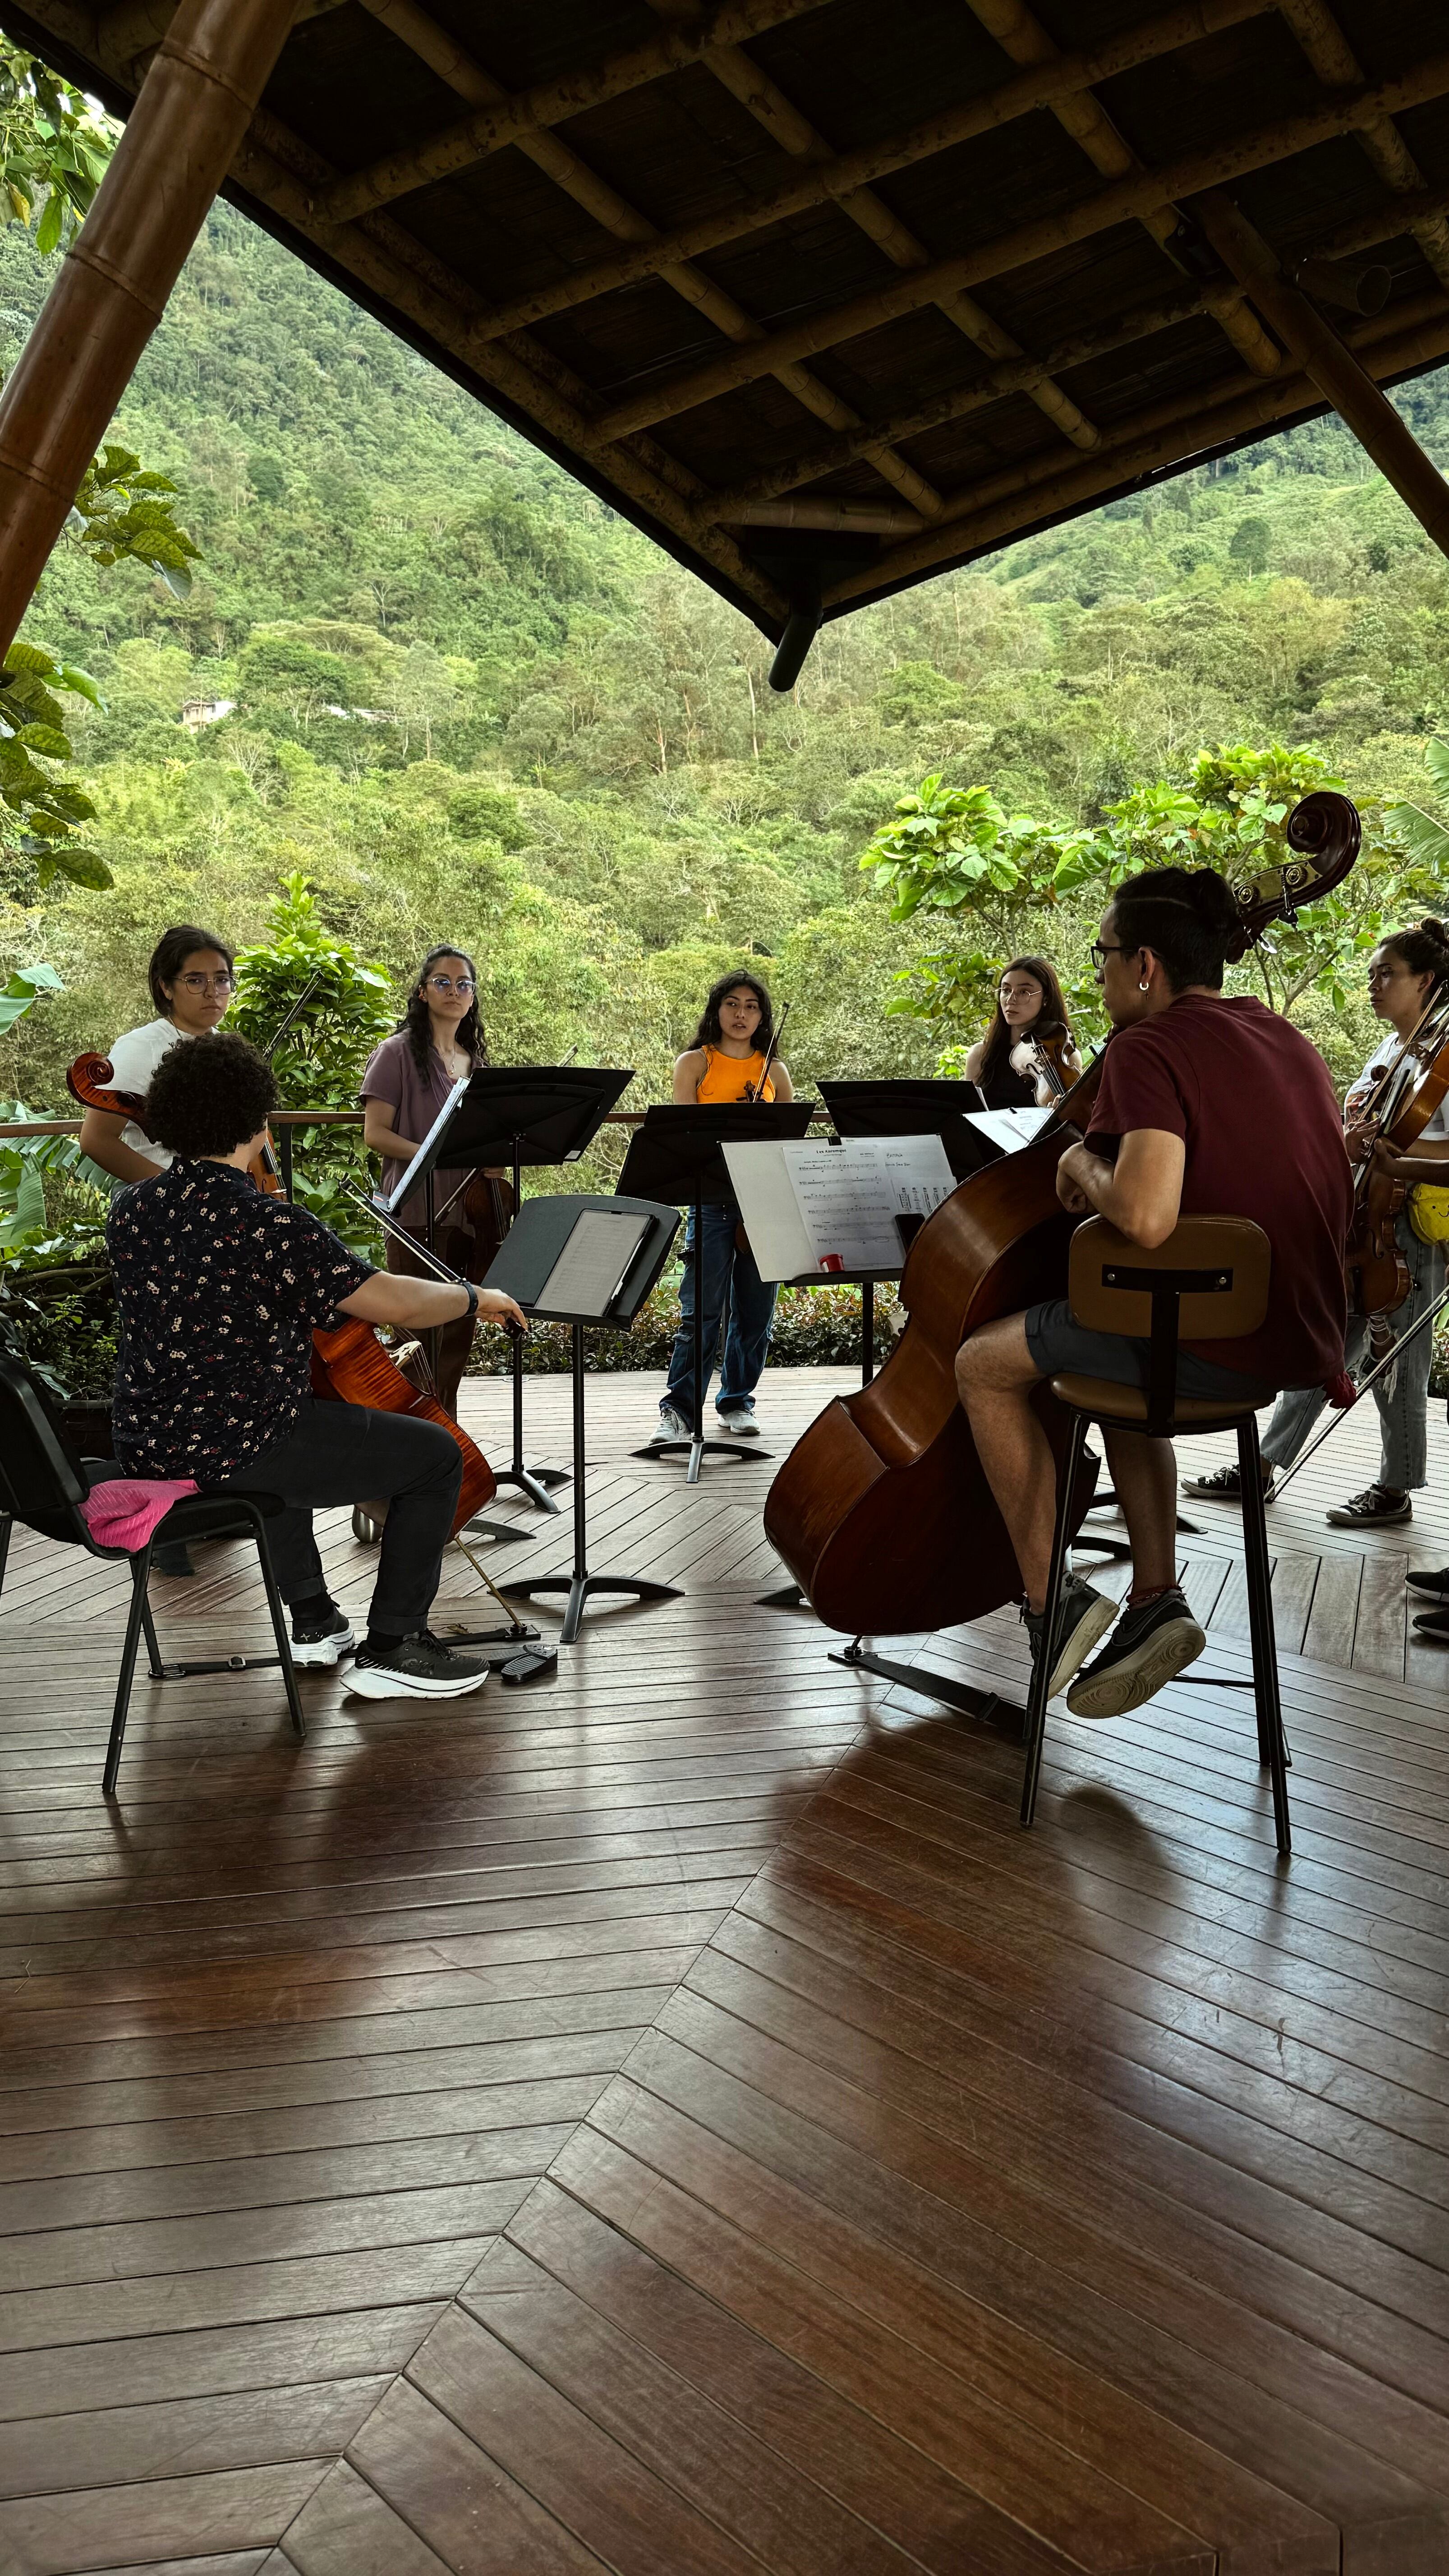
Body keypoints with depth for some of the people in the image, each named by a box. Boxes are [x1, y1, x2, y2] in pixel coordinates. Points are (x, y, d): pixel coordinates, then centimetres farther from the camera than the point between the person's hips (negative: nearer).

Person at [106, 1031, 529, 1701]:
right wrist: (476, 1296, -2)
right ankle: (392, 1648, 10)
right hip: (234, 1451, -9)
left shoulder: (131, 1210, 2)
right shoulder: (270, 1225, -21)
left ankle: (313, 1620, 41)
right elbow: (397, 1303, -21)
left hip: (146, 1446, 9)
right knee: (435, 1454, 3)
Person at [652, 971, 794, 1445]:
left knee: (755, 1310, 6)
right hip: (712, 1197, -3)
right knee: (702, 1309, -9)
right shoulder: (695, 1063, 8)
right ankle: (678, 1410, -4)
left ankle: (737, 1402, 18)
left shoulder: (774, 1070, 15)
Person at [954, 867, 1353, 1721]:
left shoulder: (1150, 1048, -15)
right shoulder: (1291, 1043, 13)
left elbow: (1146, 1217, -30)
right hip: (1302, 1338, 9)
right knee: (1124, 1369, 33)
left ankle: (1052, 1602, 6)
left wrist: (1083, 1164, -9)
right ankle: (1157, 1601, 22)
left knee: (985, 1363, 6)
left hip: (1215, 1345, -9)